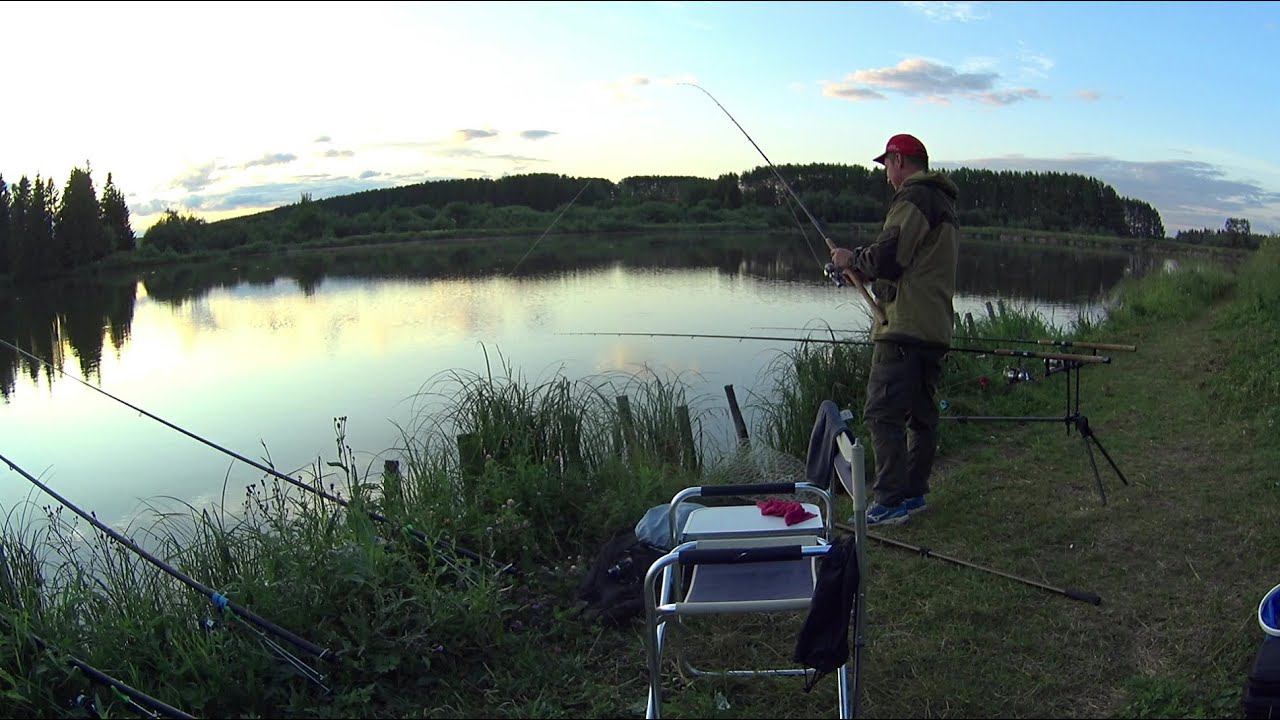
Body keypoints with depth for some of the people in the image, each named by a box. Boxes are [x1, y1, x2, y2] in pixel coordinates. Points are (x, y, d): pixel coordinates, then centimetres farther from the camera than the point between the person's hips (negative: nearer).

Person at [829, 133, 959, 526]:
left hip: (905, 328, -11)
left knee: (883, 413, -9)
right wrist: (866, 269, 20)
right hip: (936, 329, 11)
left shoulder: (912, 197, -9)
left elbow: (887, 256, -17)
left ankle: (890, 501, -9)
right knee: (922, 414, 13)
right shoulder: (943, 202, 23)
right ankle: (914, 493, 21)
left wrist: (852, 259, 1)